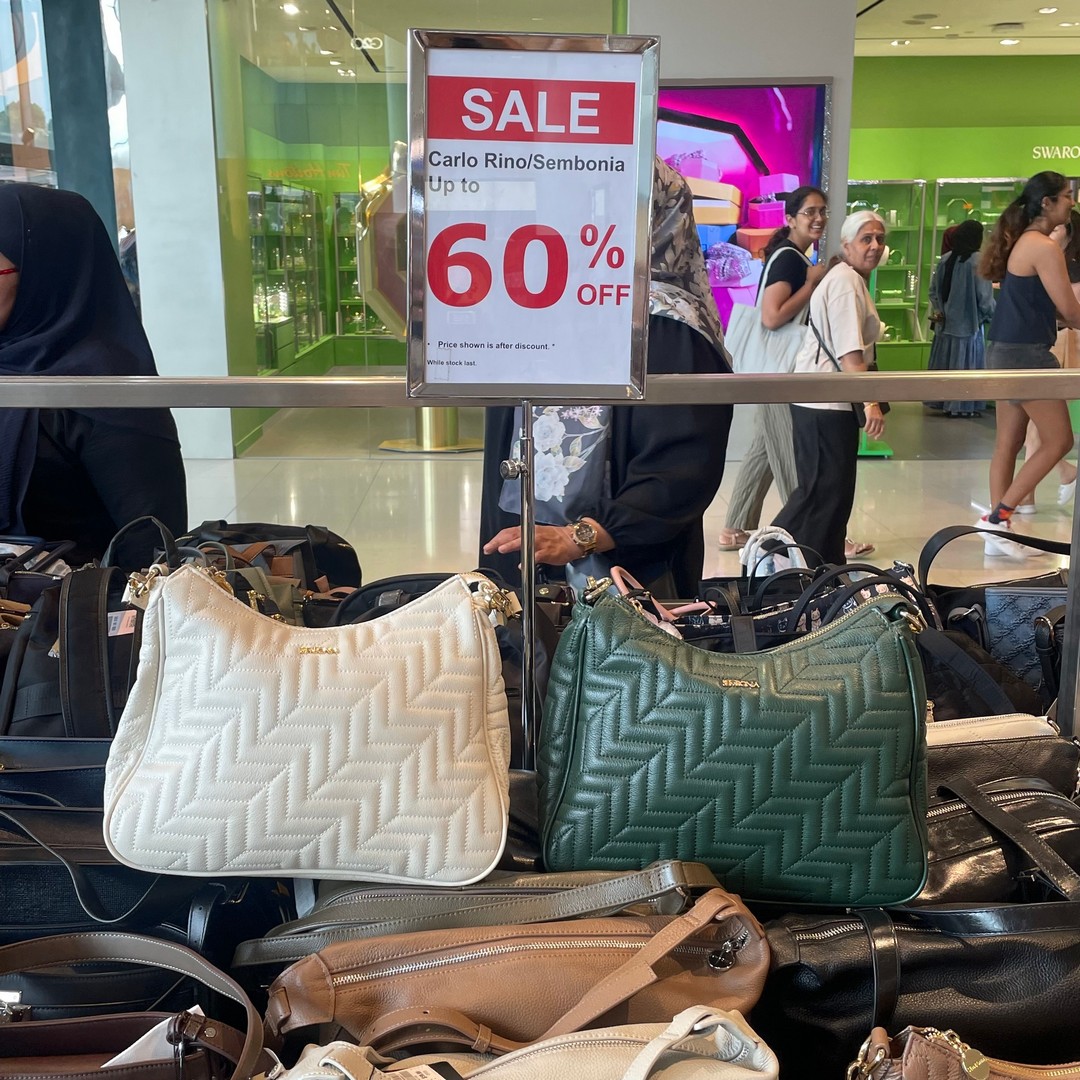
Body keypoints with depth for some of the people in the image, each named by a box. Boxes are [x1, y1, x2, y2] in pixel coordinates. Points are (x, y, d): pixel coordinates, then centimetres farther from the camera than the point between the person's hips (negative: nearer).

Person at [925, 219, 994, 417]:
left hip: (945, 323, 6)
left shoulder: (946, 259, 3)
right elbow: (985, 297, -13)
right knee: (965, 364, 2)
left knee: (945, 363, 13)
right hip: (968, 324, -6)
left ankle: (940, 400, 20)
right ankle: (962, 405, 6)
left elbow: (933, 290, 7)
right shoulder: (978, 261, -14)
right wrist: (992, 315, 3)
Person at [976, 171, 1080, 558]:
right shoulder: (1044, 246, -14)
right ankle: (997, 517, -2)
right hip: (1026, 353, -10)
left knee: (1007, 444, 10)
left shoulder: (1023, 241, 15)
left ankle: (999, 528, 12)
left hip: (1006, 351, 10)